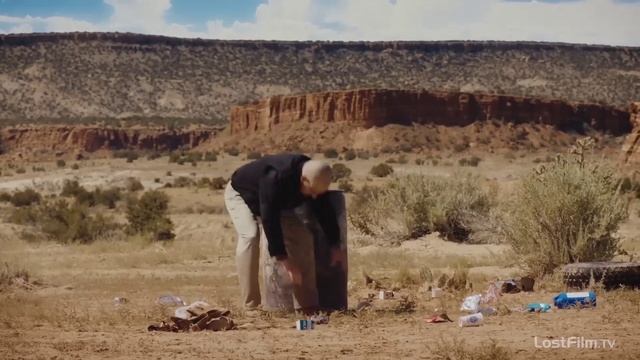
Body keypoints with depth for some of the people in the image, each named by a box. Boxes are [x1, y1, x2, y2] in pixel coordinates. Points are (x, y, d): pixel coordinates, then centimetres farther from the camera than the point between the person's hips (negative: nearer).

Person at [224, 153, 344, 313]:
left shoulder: (315, 181, -23)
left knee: (301, 236, -9)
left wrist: (335, 246, -4)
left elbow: (325, 211, -7)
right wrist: (284, 259, -42)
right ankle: (250, 306, -28)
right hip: (240, 194, -6)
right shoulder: (275, 178, -44)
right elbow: (269, 220, -43)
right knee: (250, 235, -31)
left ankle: (306, 303, -7)